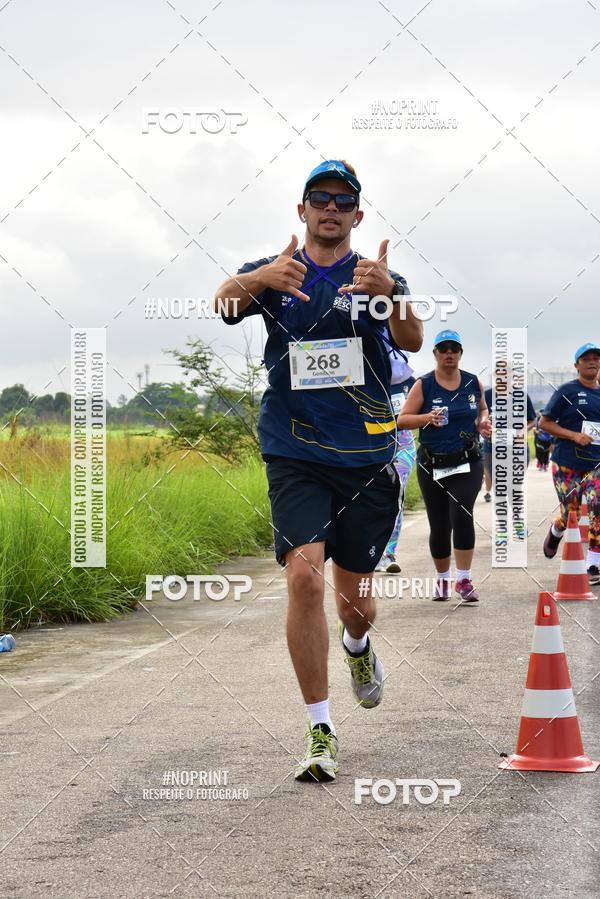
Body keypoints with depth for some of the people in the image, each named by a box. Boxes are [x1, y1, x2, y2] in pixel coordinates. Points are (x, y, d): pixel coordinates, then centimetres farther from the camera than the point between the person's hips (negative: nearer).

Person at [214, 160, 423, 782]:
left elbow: (412, 340, -18)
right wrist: (258, 280, -43)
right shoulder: (276, 273, 4)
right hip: (295, 455, -1)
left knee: (354, 596, 9)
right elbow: (226, 301, -19)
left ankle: (358, 645, 48)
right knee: (304, 573, -20)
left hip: (367, 457, 1)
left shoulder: (377, 277, 2)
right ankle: (321, 732, -11)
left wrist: (389, 293, -41)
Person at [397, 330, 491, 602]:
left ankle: (464, 580, -14)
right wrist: (428, 418, -20)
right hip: (431, 466, 0)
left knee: (461, 516, -20)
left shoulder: (473, 383, 4)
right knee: (439, 526, 5)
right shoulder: (423, 385, -2)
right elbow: (402, 419, -3)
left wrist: (483, 422, 1)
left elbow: (482, 408, 23)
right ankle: (442, 579, 27)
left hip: (467, 464, 0)